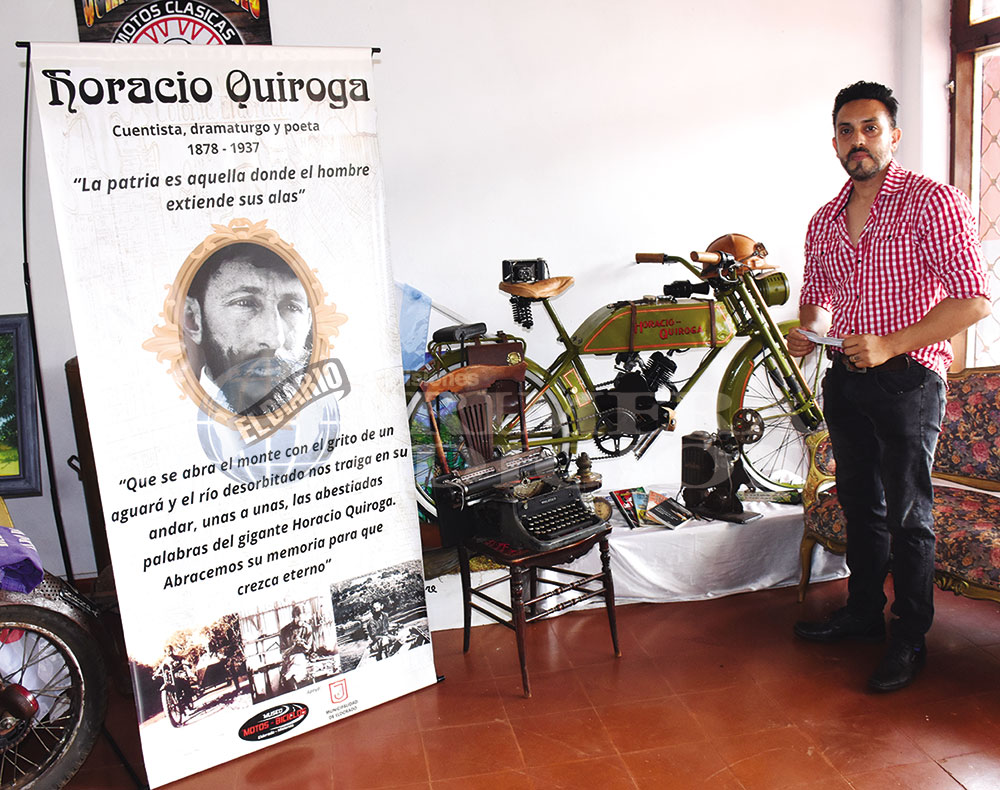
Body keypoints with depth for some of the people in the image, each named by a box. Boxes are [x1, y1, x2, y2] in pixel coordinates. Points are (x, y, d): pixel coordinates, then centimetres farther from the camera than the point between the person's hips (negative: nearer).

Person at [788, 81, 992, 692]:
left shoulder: (933, 201, -9)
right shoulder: (826, 220, 10)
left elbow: (975, 298, -14)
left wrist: (889, 344, -22)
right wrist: (807, 332, -2)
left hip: (909, 377, -6)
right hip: (845, 378, 6)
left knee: (908, 515, 2)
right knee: (860, 504, 17)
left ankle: (910, 640, 17)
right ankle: (863, 612, 33)